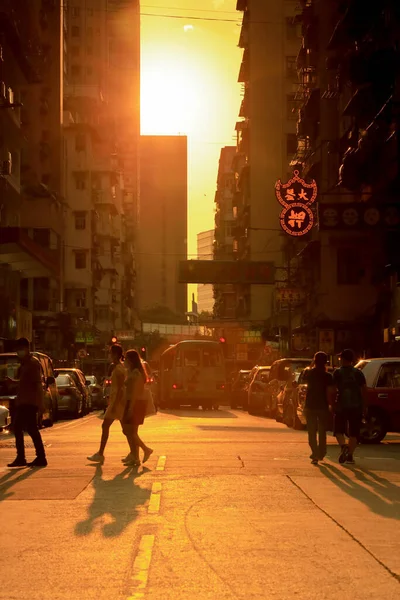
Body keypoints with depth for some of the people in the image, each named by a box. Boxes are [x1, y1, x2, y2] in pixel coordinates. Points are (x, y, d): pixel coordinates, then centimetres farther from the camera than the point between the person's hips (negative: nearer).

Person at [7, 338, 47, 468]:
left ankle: (41, 458, -6)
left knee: (32, 429, -9)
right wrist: (13, 381, 10)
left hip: (30, 403, -10)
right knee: (17, 429, 10)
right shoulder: (24, 363, 17)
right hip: (22, 403, 10)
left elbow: (39, 384, -17)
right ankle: (20, 458, 14)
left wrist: (40, 402, -22)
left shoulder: (33, 363, -12)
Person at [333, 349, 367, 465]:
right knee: (354, 432, 9)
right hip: (356, 405, 2)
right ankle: (350, 455, 2)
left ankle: (343, 446, -18)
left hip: (342, 405, -2)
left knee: (339, 429, 9)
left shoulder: (338, 372, -3)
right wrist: (362, 403, 9)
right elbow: (364, 389, 0)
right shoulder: (358, 373, 4)